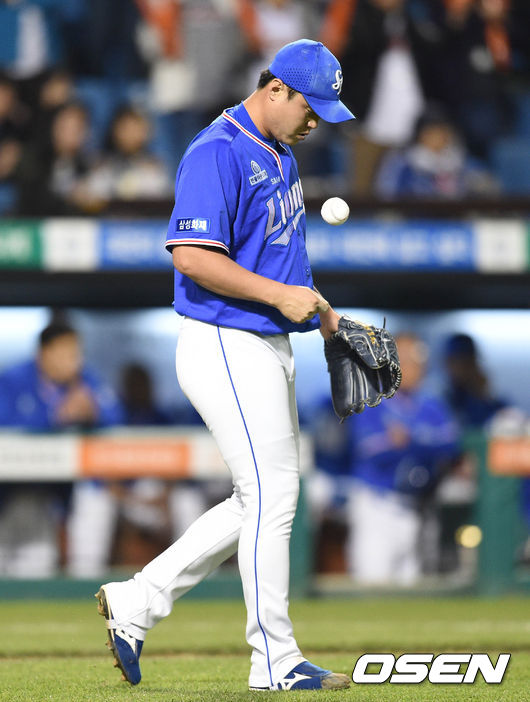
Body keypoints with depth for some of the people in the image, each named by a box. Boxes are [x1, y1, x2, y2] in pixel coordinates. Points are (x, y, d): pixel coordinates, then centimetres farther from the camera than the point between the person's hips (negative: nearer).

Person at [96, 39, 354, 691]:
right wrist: (277, 294, -23)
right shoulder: (217, 154, -17)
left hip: (268, 349, 10)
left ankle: (134, 603, 18)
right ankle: (276, 663, 1)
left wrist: (317, 309, 13)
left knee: (262, 503, 12)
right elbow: (191, 256, -24)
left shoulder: (279, 156, 15)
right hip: (225, 348, -10)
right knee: (271, 498, -7)